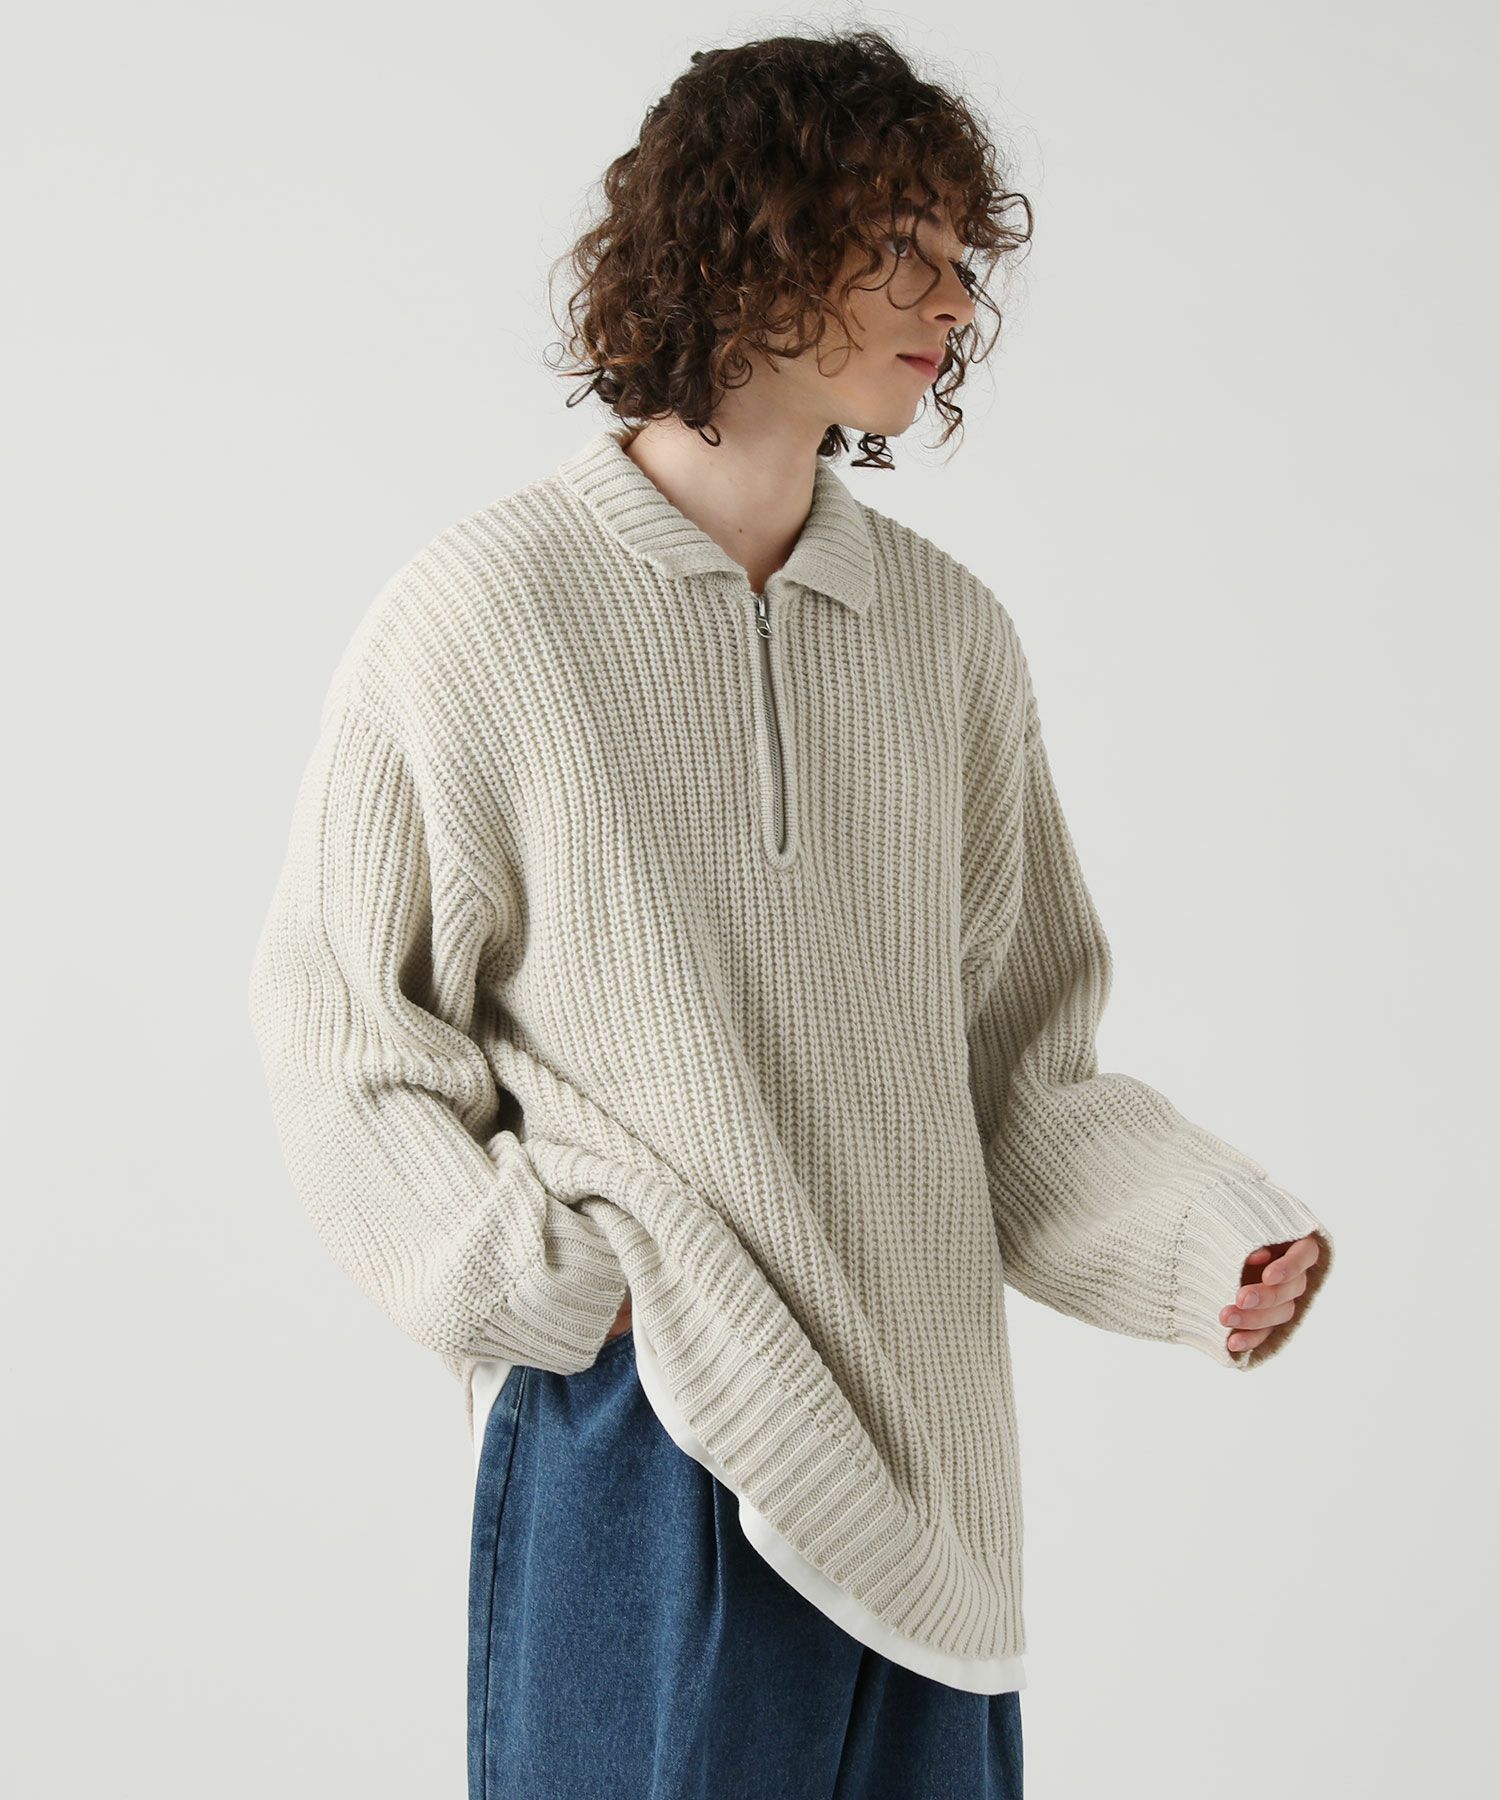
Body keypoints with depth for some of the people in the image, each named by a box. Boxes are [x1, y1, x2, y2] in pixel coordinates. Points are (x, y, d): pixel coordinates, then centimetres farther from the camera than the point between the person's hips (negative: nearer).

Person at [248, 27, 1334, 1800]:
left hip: (917, 1439, 4)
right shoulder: (482, 611, -6)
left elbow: (1013, 1053, 9)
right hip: (635, 1423, -4)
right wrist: (561, 1283, -11)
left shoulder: (951, 634, 6)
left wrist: (1202, 1230, -6)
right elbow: (337, 1020, -2)